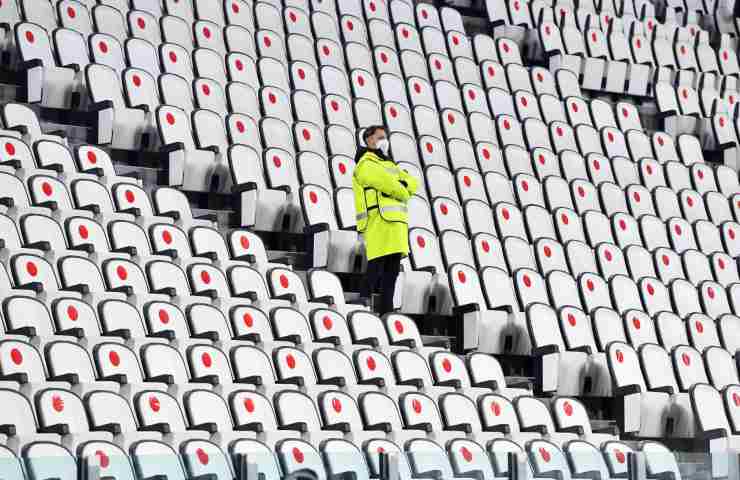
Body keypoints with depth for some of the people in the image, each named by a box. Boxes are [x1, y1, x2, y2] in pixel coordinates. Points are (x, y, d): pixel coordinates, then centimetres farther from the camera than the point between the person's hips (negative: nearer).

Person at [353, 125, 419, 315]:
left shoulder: (388, 164, 27)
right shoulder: (365, 165, -1)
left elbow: (413, 184, 16)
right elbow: (389, 184, -15)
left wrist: (402, 184, -5)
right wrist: (403, 192, 3)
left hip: (396, 223, 9)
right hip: (379, 223, -9)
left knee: (392, 271, 5)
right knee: (376, 269, -13)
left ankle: (386, 309, 6)